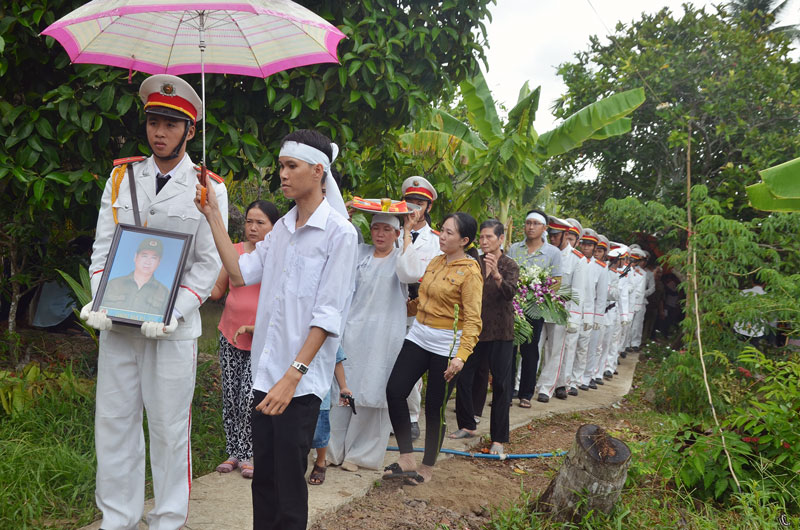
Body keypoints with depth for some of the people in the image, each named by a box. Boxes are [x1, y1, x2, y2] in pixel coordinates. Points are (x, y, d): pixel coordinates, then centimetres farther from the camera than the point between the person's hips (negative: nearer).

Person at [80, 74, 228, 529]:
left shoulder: (209, 189, -1)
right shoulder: (121, 176, 10)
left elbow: (209, 263, -5)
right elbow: (103, 247, 8)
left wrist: (172, 313, -16)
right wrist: (99, 301, -7)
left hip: (173, 327, -3)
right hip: (116, 322, 4)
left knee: (169, 426, 4)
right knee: (114, 421, 9)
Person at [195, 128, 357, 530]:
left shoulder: (339, 232, -10)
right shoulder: (282, 228, 12)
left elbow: (328, 314, -15)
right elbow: (240, 273, 6)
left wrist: (293, 375, -20)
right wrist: (213, 216, 4)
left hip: (301, 378, -6)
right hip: (265, 369, 7)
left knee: (288, 481, 4)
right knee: (262, 475, 16)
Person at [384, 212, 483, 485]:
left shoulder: (470, 273, -13)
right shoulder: (436, 262, 8)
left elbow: (473, 320, -18)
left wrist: (461, 356, -28)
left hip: (446, 346, -6)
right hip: (419, 336, 7)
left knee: (434, 407, 4)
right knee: (394, 391, -4)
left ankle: (427, 467, 24)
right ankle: (407, 459, 7)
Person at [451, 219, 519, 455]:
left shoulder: (510, 265, -5)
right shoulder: (475, 263, 5)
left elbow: (510, 293, -23)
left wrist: (497, 275, -42)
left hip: (500, 332, -4)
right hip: (475, 328, 4)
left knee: (501, 384, -2)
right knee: (463, 377, 4)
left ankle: (498, 438, 7)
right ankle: (468, 426, 24)